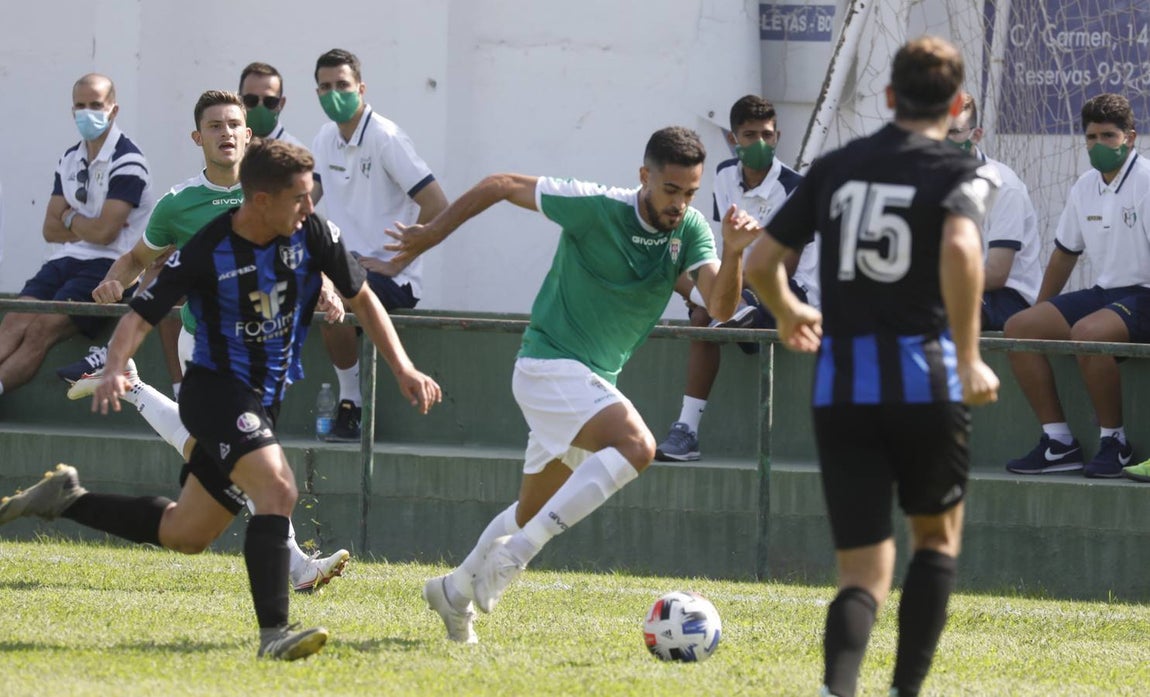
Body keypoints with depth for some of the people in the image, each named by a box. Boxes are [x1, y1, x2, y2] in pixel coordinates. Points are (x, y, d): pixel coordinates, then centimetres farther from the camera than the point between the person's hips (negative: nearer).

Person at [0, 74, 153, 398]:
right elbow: (51, 230, 12)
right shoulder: (70, 160, 16)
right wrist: (86, 227, -5)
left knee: (41, 329, -26)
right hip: (67, 261, 7)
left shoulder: (127, 162, -9)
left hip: (108, 265, -7)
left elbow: (104, 232, -17)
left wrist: (70, 219, 2)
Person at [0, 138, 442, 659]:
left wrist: (403, 369, 1)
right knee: (277, 488, -30)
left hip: (262, 401, 7)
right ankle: (273, 633, -30)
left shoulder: (313, 234, -6)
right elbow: (140, 317, -14)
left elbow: (362, 299, 8)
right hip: (215, 388, -6)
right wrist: (114, 370, -34)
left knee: (183, 532, 14)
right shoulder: (206, 252, -18)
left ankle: (66, 499, 31)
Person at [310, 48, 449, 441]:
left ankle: (352, 403, -16)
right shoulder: (326, 139, 11)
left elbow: (437, 207, -16)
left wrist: (393, 263, -17)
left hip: (393, 279, -7)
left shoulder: (385, 138, -12)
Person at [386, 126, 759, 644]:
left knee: (536, 512, 20)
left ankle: (456, 590, 40)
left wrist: (733, 253, -33)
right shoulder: (595, 208, -17)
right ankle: (515, 554, -28)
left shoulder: (691, 230, -2)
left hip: (595, 382, 7)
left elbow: (720, 306, -14)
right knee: (636, 446, -31)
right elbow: (501, 185, -6)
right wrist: (430, 236, 1)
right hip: (550, 364, -7)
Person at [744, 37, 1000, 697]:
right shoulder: (962, 174, -1)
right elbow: (961, 249, -22)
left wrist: (788, 314, 32)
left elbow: (761, 262, 11)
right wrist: (969, 358, -17)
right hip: (925, 379, -3)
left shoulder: (835, 167, 11)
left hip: (840, 388, 3)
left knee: (864, 576, 2)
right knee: (937, 536, 23)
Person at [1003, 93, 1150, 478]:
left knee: (1086, 332, -35)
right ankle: (1059, 442, -8)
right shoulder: (1084, 188, 11)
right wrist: (1041, 311, 24)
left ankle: (1114, 442, -19)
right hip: (1104, 292, 8)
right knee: (1018, 327, -6)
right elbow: (1065, 253, 23)